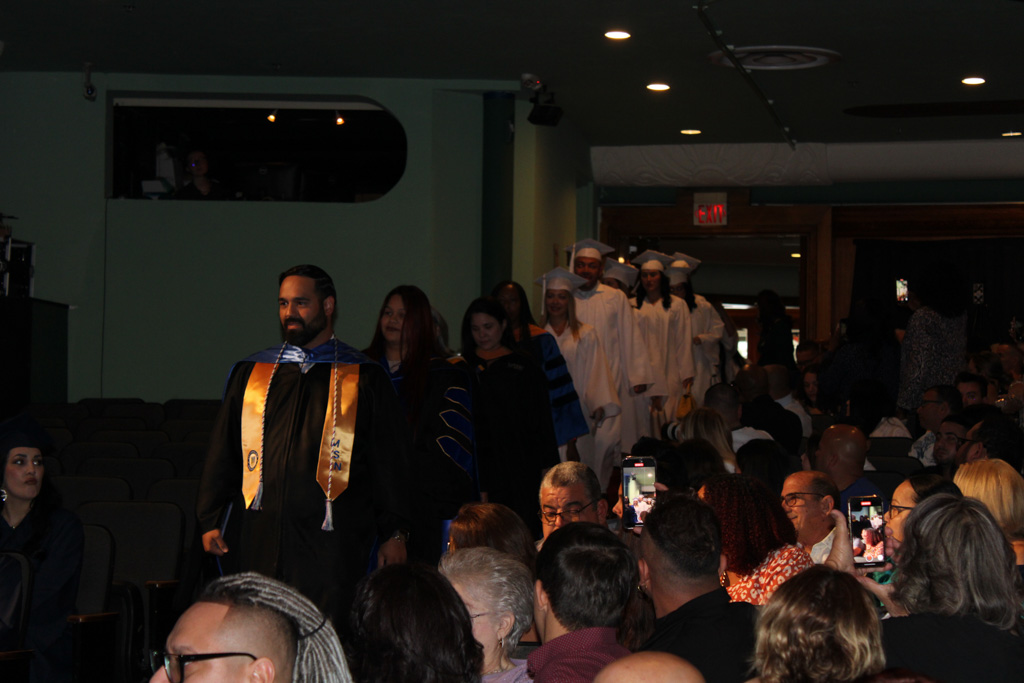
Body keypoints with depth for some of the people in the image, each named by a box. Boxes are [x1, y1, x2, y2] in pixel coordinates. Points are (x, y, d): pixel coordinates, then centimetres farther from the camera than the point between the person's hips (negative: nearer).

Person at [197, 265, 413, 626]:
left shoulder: (365, 379, 7)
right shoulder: (250, 373, 15)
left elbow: (390, 460, 6)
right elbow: (222, 453, 16)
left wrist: (393, 533, 2)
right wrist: (210, 520, 8)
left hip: (329, 543, -2)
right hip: (258, 538, 3)